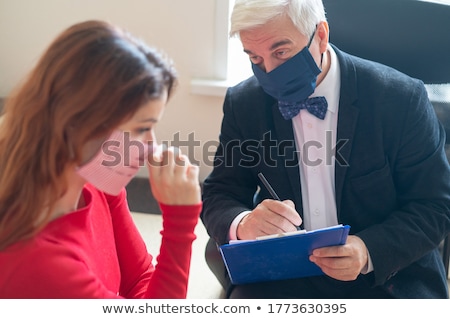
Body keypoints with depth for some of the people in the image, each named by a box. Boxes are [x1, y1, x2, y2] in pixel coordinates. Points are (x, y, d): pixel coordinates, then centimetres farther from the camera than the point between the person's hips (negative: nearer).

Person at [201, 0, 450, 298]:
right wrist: (242, 223, -24)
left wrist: (370, 251, -25)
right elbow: (218, 196, 0)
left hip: (387, 271, 0)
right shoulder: (243, 103, -3)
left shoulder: (402, 97, -11)